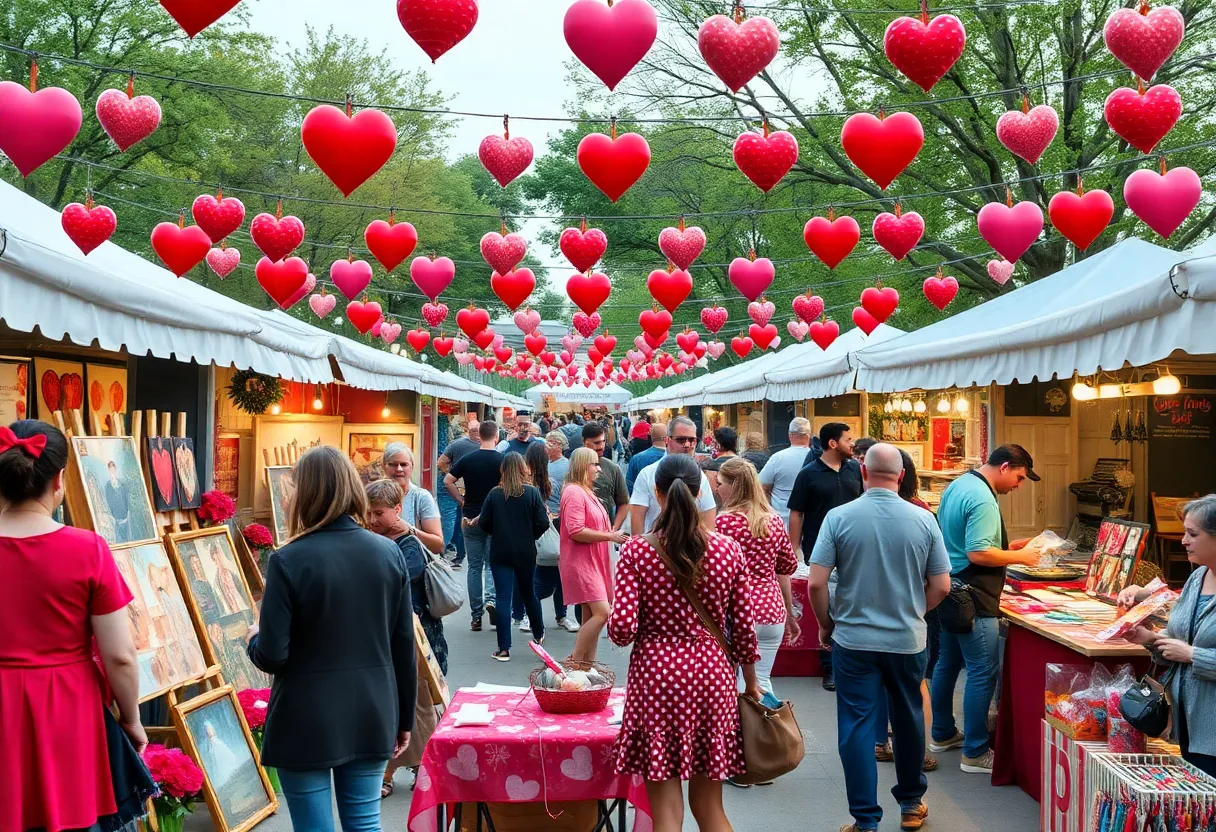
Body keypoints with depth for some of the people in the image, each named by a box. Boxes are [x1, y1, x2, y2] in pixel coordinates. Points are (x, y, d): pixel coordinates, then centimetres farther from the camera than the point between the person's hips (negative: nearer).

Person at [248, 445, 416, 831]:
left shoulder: (289, 560, -14)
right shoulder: (388, 552, -2)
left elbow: (272, 656, -13)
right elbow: (404, 647, 3)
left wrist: (254, 638, 10)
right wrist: (404, 717, 14)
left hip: (307, 720, -4)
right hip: (371, 715, 4)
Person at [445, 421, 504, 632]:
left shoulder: (467, 459, -1)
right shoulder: (502, 460, -6)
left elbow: (447, 481, -3)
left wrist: (461, 501, 4)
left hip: (471, 518, 2)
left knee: (474, 566, 8)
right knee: (492, 563, 8)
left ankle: (476, 615, 10)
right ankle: (491, 599, -18)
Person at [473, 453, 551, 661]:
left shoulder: (494, 494, -6)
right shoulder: (532, 492, -7)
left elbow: (484, 525, -6)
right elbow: (543, 524, -10)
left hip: (500, 553, -1)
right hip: (526, 553, 1)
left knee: (504, 597, 0)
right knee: (528, 593, 20)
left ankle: (504, 649, -3)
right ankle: (538, 634, 37)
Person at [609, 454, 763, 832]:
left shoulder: (636, 550, -7)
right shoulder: (728, 549, -1)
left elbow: (622, 628, -13)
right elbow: (743, 628, 3)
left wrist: (614, 626, 11)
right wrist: (751, 683, 17)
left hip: (656, 675, -2)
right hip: (711, 673, 3)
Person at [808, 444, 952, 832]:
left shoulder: (839, 517, -10)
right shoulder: (923, 520, -6)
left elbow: (816, 584, -12)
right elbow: (941, 586, -1)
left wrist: (827, 625, 5)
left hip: (854, 640, -2)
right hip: (908, 641, 2)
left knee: (857, 727, 5)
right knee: (908, 721, 18)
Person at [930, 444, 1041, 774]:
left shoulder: (958, 486, 11)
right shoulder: (983, 500, -21)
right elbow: (978, 554, -26)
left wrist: (1008, 546, 15)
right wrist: (1019, 557, -14)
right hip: (973, 599, -11)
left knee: (947, 664, 19)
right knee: (983, 673, -4)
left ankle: (943, 734, 31)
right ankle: (975, 753, 1)